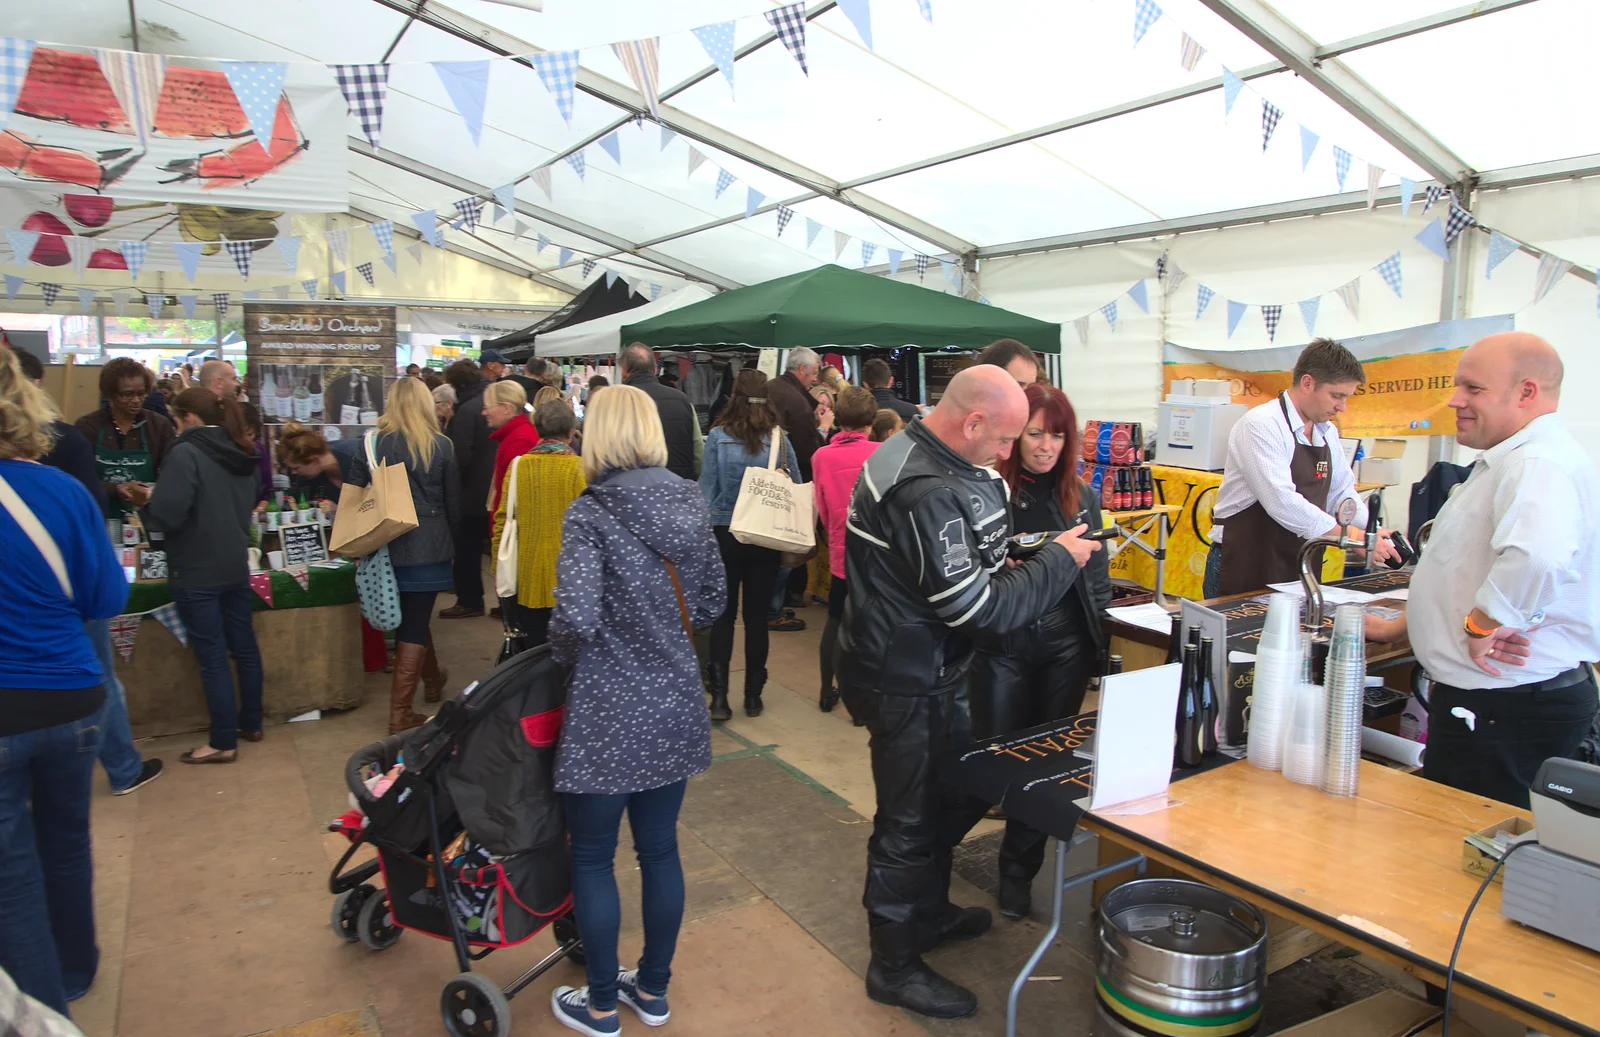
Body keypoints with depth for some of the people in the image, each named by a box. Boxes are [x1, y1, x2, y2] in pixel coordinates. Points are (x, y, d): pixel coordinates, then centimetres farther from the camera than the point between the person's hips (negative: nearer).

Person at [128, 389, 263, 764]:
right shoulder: (245, 454, 7)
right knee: (244, 647, 15)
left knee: (212, 656, 0)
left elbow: (167, 515, -22)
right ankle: (250, 724, 28)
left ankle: (223, 742, 8)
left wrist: (145, 501, -1)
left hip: (196, 572, -7)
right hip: (236, 565, 7)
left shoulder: (185, 454, -16)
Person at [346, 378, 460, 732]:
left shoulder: (372, 442, -3)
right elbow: (454, 501, 0)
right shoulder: (440, 445, -6)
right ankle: (400, 714, 1)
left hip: (386, 543, 3)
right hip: (427, 546, -3)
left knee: (412, 614, 23)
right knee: (414, 625, 2)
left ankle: (433, 679, 43)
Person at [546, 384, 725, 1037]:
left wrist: (562, 654, -5)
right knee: (660, 850, 18)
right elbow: (710, 604, 9)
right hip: (675, 707, 6)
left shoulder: (590, 514, -15)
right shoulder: (689, 505, 2)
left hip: (609, 715, -5)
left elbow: (576, 616, -25)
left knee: (592, 858, 13)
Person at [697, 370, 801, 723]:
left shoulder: (718, 436, -8)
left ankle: (719, 695, 1)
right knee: (757, 615, 10)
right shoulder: (778, 437, -5)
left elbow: (707, 488, -5)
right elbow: (796, 486, 1)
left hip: (724, 533, -1)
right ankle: (753, 695, 17)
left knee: (723, 614, 8)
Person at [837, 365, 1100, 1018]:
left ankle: (928, 912, 45)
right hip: (905, 686, -10)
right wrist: (1058, 562, -14)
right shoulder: (928, 492, -29)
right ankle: (895, 967, 26)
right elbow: (977, 609, -26)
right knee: (910, 820, 6)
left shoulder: (910, 453, 5)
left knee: (959, 787, 24)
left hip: (919, 673, 10)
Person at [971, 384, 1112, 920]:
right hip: (1001, 640, -3)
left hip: (1065, 642, 4)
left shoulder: (1081, 497, 7)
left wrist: (1098, 639, 5)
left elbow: (1099, 578, 12)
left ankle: (1018, 870, 28)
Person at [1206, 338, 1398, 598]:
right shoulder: (1261, 425, -17)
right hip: (1243, 569, -7)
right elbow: (1282, 502, -27)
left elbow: (1342, 494, 16)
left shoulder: (1328, 432, 9)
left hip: (1296, 572, 7)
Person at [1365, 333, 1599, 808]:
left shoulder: (1539, 464, -21)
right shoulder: (1509, 462, 17)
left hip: (1508, 711, -11)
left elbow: (1537, 557, -42)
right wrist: (1398, 627, 25)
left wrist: (1481, 626, -27)